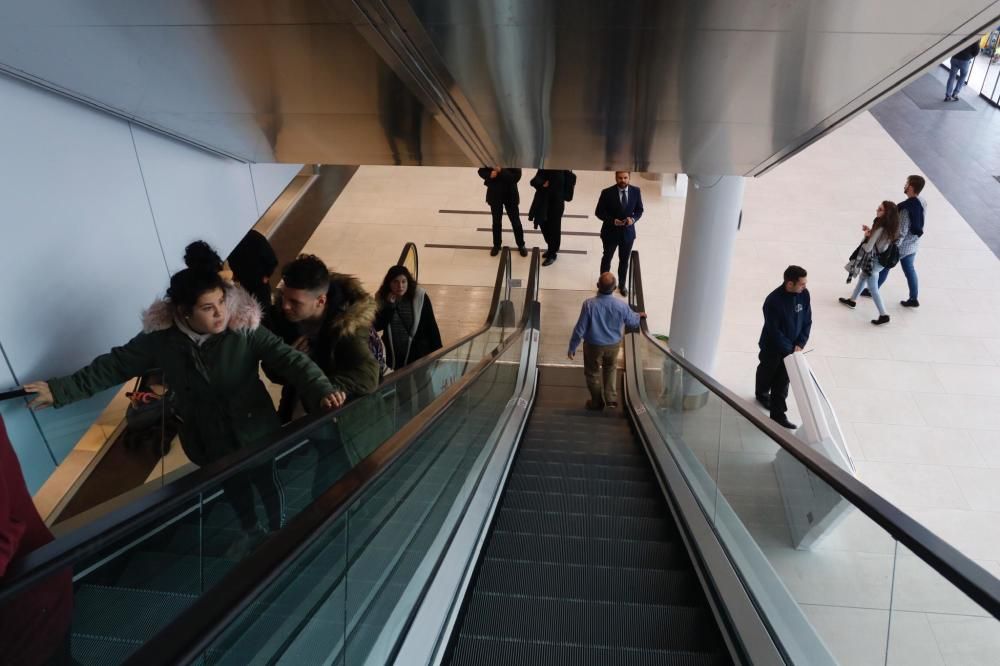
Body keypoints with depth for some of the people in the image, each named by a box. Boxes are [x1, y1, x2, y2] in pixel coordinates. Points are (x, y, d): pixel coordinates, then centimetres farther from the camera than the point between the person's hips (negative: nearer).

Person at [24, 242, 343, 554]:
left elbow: (288, 357, -32)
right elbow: (115, 365, -6)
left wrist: (322, 390, -48)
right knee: (233, 486, 28)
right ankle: (251, 530, 59)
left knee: (266, 483, 21)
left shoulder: (244, 327, -26)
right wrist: (61, 389, -7)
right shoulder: (160, 337, -18)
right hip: (207, 438, 3)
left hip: (253, 430, -3)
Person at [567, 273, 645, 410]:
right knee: (611, 369, 30)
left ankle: (597, 402, 38)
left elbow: (580, 329, -20)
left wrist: (572, 348, -6)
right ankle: (611, 398, 25)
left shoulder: (589, 304, -28)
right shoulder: (621, 305, -21)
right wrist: (639, 315, 24)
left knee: (593, 373, 21)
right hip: (613, 345, 2)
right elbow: (632, 322, 0)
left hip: (593, 345, -2)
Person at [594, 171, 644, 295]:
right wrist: (612, 220, -25)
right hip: (610, 232, -2)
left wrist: (633, 219, -18)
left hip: (628, 232, 2)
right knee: (607, 258, 18)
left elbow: (639, 210, 3)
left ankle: (622, 284, 39)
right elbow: (599, 212, -10)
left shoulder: (636, 191, -8)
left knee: (624, 260, 18)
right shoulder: (607, 193, -17)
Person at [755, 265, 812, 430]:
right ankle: (762, 394, 52)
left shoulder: (804, 294, -14)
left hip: (792, 347, 4)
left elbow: (807, 321, -3)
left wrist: (800, 344, -11)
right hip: (772, 347, -4)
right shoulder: (773, 301, -32)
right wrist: (790, 350, -22)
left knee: (783, 380, 10)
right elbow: (774, 331, -26)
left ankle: (778, 413, 22)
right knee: (767, 373, 23)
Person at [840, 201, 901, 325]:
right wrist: (870, 231, -4)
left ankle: (883, 315, 10)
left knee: (873, 289, 4)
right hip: (879, 259, 10)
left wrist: (866, 236, -8)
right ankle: (852, 300, 48)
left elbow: (868, 248, -27)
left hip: (872, 261, -10)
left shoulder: (880, 229, -32)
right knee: (862, 278, 29)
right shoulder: (889, 227, -6)